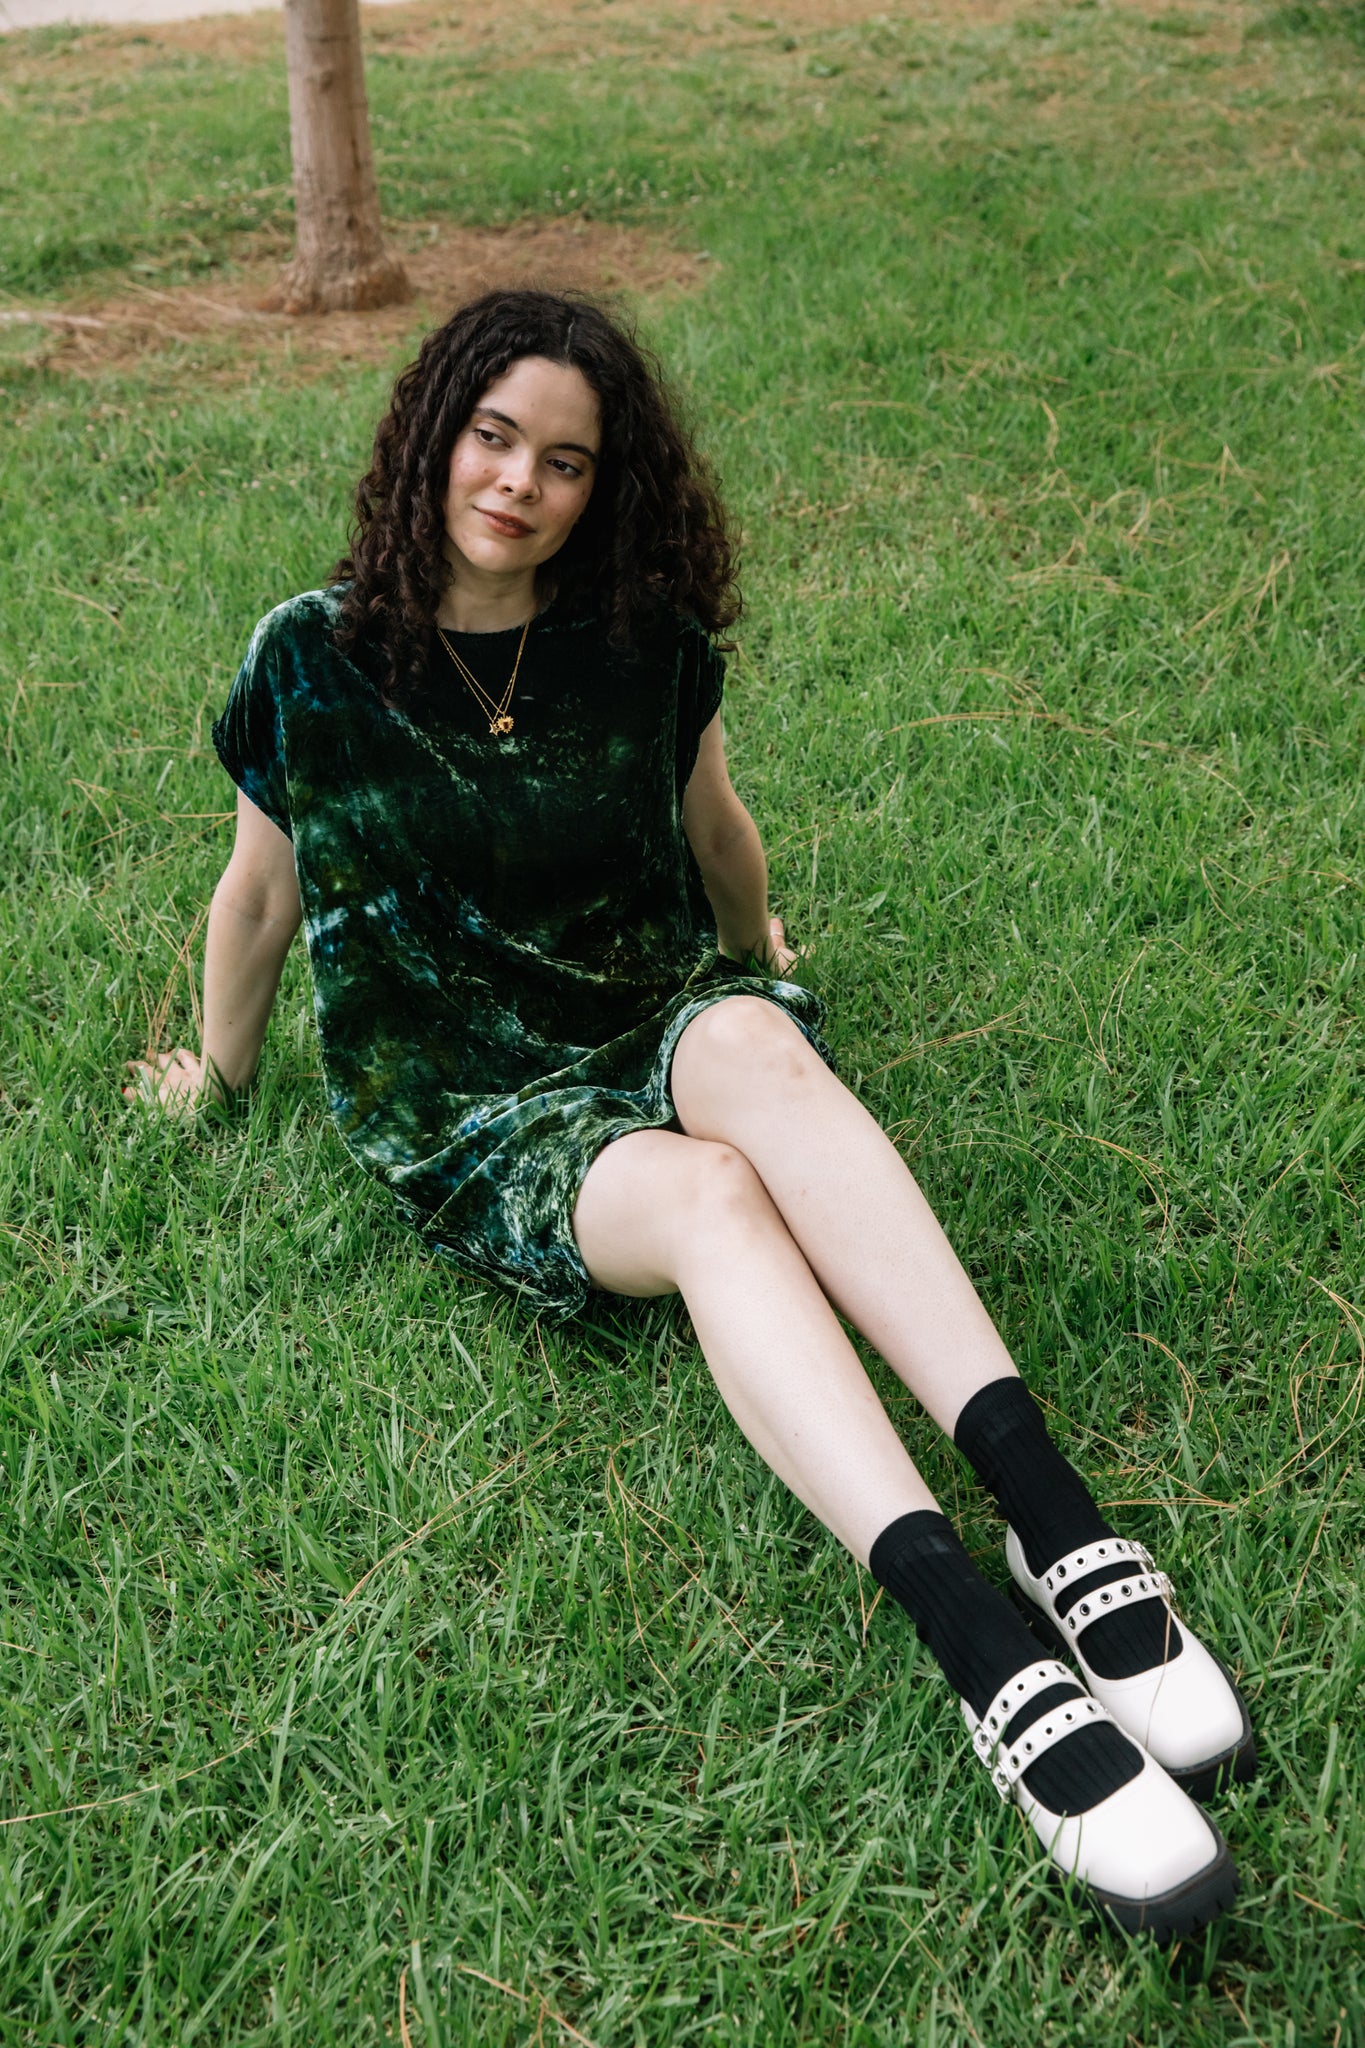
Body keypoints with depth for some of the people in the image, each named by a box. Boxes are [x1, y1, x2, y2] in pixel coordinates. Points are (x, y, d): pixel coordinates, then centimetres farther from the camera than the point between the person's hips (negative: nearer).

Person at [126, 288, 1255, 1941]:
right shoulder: (316, 660, -3)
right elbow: (259, 888, 11)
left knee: (757, 1055, -37)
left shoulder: (643, 641, 2)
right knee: (712, 1198, -36)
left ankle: (1052, 1515, -49)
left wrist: (760, 973, 33)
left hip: (656, 1015, 2)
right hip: (465, 1104, -2)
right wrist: (216, 1077, 23)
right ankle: (992, 1659, -50)